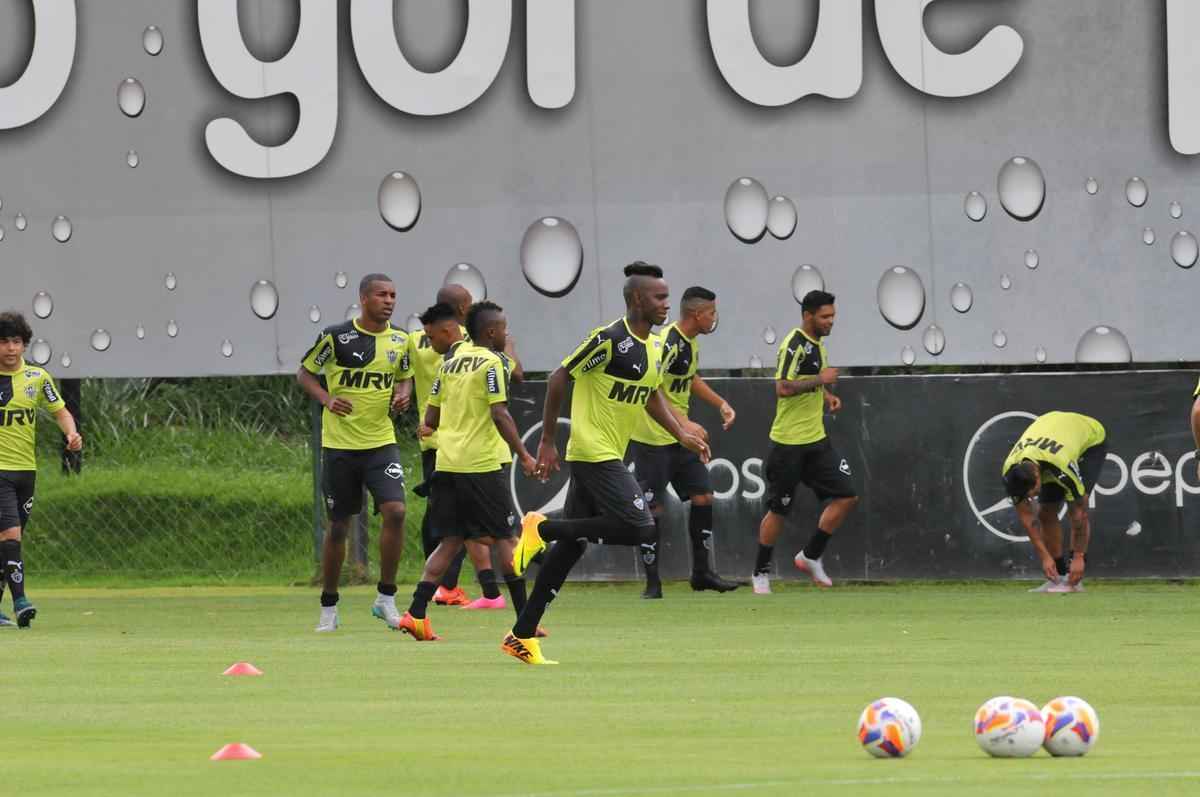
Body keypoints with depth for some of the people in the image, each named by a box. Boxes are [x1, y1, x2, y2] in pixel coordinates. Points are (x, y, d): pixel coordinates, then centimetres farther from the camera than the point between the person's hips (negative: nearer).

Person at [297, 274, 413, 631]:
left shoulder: (400, 340, 3)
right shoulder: (336, 337, -8)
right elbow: (304, 373, 2)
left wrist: (403, 394, -3)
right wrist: (328, 400, -15)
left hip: (381, 442, 2)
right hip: (339, 444, -2)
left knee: (395, 512, -17)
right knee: (339, 525, 4)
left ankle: (386, 598, -4)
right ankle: (328, 608, 19)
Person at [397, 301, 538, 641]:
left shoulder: (451, 361, 13)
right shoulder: (491, 362, -8)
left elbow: (431, 417, 16)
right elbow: (500, 414, -16)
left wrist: (431, 428, 38)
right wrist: (523, 455, -11)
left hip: (446, 461, 6)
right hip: (480, 463, -6)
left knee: (450, 541, 9)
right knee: (506, 537, 3)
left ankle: (415, 614, -2)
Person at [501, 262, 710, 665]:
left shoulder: (655, 347, 11)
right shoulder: (610, 340, -16)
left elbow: (651, 396, 25)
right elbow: (559, 379, -10)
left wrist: (682, 435, 11)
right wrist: (547, 442, -7)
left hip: (608, 457, 9)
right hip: (594, 453, -9)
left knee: (572, 544, 8)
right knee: (639, 528, -17)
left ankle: (521, 637, 12)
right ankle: (543, 529, -6)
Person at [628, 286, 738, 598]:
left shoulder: (691, 342, 8)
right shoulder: (667, 343, -22)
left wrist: (721, 403, 20)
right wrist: (685, 423, -37)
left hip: (681, 439, 9)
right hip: (652, 439, -9)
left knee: (703, 497, 5)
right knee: (653, 508, -5)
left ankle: (701, 572, 14)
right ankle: (652, 582, 3)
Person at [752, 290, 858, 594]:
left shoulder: (816, 344, 13)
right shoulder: (794, 344, -15)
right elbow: (784, 388, -25)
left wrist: (826, 396, 11)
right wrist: (821, 380, -21)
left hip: (816, 440, 8)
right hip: (788, 442, -8)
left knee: (847, 496, -1)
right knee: (778, 509, 1)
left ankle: (810, 557, 11)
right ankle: (761, 573, 15)